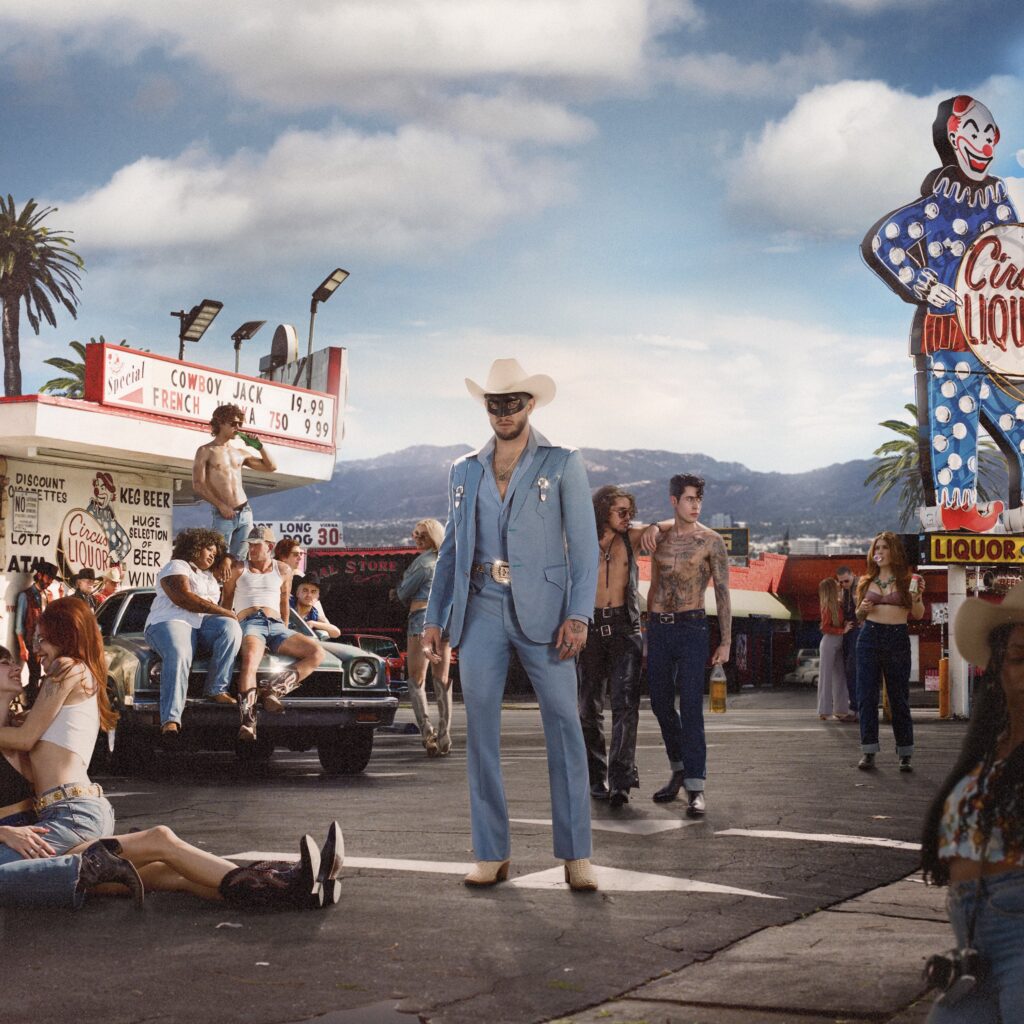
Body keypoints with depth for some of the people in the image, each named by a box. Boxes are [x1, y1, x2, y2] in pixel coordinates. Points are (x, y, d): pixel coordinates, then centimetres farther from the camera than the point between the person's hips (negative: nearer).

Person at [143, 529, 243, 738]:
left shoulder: (209, 577, 34)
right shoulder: (176, 567, 7)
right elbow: (184, 598, -10)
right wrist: (222, 611, -9)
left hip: (202, 626, 6)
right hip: (171, 622, -6)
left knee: (231, 627, -24)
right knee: (178, 655, -37)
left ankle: (217, 690, -26)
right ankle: (170, 719, -49)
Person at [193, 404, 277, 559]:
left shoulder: (240, 452, 14)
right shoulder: (206, 451, 0)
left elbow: (271, 467, 20)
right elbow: (198, 485, -8)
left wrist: (259, 446, 7)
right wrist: (221, 505, -16)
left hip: (245, 513, 5)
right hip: (223, 515, -5)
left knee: (238, 559, 5)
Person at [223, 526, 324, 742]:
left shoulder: (283, 571, 22)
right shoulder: (238, 569, 16)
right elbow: (226, 601, 21)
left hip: (276, 626, 4)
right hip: (249, 624, -3)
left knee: (317, 653, -24)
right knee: (250, 658, -40)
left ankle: (273, 689, -35)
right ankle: (247, 721, -53)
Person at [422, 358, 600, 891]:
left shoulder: (563, 464, 5)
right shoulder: (464, 471, 16)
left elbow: (584, 544, -1)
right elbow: (450, 550, 18)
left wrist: (578, 615, -11)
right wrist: (434, 617, 10)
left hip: (542, 611, -3)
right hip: (480, 612, 3)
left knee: (563, 726, -6)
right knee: (481, 731, 2)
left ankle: (576, 855, -1)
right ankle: (491, 855, 9)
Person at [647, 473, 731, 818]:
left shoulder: (710, 541, -1)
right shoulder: (659, 539, 11)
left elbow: (723, 592, -1)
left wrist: (726, 641, -6)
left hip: (691, 627, -5)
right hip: (658, 627, 5)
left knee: (691, 708, -10)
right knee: (661, 705, 10)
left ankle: (695, 787, -9)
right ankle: (680, 770, 28)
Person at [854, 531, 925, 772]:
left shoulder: (908, 580, 4)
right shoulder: (866, 581, 12)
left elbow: (918, 615, 2)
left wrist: (917, 597, -16)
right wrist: (862, 609, -3)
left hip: (898, 638, -2)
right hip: (870, 637, 2)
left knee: (899, 698, 1)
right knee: (866, 696, -3)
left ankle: (905, 755, 8)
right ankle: (868, 753, 1)